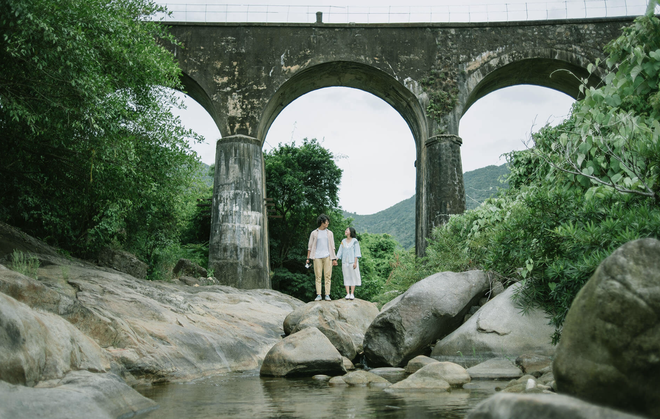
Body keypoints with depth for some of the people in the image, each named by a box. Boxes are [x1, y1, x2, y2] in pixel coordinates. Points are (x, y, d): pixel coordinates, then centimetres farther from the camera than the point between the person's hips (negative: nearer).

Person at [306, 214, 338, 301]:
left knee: (327, 276, -3)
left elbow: (332, 247, 13)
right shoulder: (314, 233, 9)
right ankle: (318, 295, -1)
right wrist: (308, 258, 3)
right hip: (317, 257, -1)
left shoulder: (329, 233, 14)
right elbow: (310, 246, 10)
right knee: (318, 276, -3)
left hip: (327, 256, 1)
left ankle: (327, 295, -2)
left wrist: (334, 259, 6)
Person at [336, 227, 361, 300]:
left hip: (352, 262, -4)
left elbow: (357, 252, -4)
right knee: (346, 277, 2)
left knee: (353, 277, -1)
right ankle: (347, 294, 3)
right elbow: (340, 252, 11)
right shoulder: (343, 241, 11)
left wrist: (355, 262, -11)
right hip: (344, 262, 4)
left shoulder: (355, 241, -1)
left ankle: (352, 294, 1)